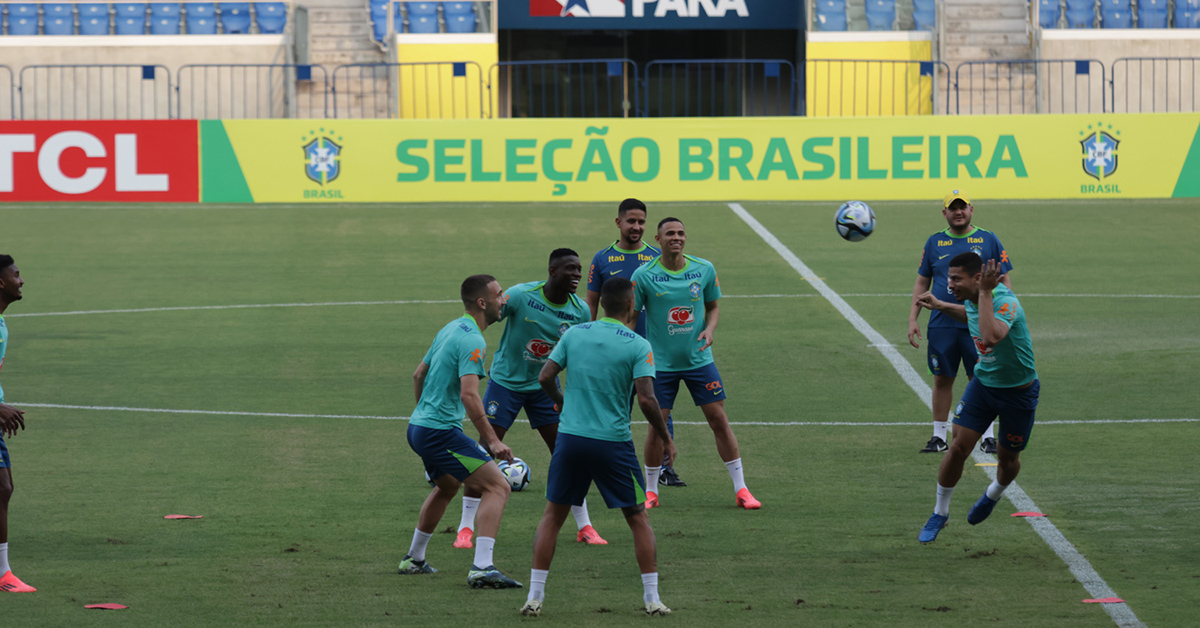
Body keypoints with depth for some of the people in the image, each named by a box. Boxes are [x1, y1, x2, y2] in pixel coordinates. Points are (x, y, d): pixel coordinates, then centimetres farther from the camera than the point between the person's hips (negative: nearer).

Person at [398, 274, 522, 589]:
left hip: (418, 425, 10)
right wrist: (491, 440, -26)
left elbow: (419, 374, 23)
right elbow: (469, 395, -27)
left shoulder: (451, 329, 13)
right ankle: (482, 568, -24)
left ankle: (414, 559, 42)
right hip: (441, 431, -10)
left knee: (447, 487, 33)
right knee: (497, 487, -13)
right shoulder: (472, 341, -17)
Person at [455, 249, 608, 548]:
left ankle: (584, 527, 13)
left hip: (544, 386, 3)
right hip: (506, 381, -3)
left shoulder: (580, 311, -8)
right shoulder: (520, 295, -20)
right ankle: (465, 528, 2)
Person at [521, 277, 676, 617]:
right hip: (613, 444, -2)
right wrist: (666, 438, -1)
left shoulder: (574, 334, 3)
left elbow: (545, 378, 3)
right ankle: (652, 599, 7)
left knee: (552, 516, 13)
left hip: (570, 437, 3)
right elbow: (646, 399, -14)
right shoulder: (637, 346, -7)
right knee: (638, 519, 11)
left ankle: (534, 596, 7)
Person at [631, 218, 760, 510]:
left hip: (699, 359, 2)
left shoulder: (704, 270, -3)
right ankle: (650, 492, 16)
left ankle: (741, 489, 8)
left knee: (719, 419, 1)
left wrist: (709, 329, -8)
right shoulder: (644, 275, -10)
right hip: (661, 363, -2)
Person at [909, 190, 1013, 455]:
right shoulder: (935, 242, 9)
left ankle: (988, 436, 9)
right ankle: (939, 436, 14)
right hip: (941, 324, 2)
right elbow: (922, 283, 14)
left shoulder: (988, 240, 3)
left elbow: (1004, 281, 6)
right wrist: (912, 319, 7)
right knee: (942, 380, 6)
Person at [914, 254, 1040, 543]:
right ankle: (940, 512, 8)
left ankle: (993, 495, 46)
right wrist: (941, 306, 14)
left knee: (1007, 459, 11)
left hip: (1019, 391, -5)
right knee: (958, 447, -8)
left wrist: (985, 293, -46)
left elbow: (991, 336, -52)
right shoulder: (973, 299, -6)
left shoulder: (1005, 302, -31)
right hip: (983, 383, 5)